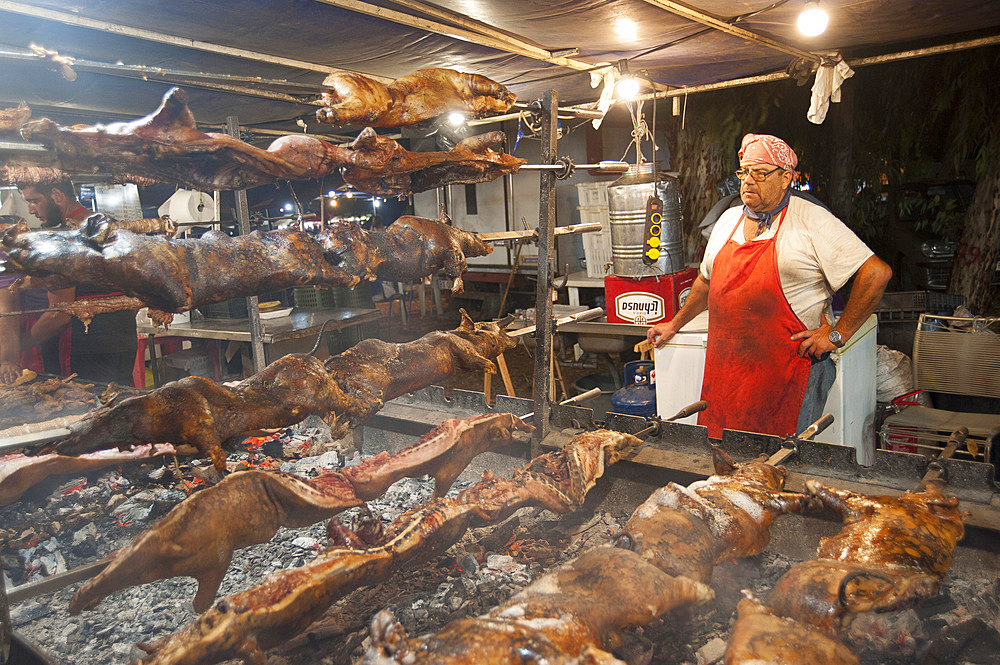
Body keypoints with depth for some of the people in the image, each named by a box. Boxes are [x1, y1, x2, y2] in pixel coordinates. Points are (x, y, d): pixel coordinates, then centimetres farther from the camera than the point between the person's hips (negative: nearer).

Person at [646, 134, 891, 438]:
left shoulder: (812, 222, -7)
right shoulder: (729, 220, 12)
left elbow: (876, 273, -11)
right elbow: (707, 279, 26)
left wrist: (837, 334, -11)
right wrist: (675, 324, 28)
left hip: (790, 369, -5)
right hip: (724, 370, 5)